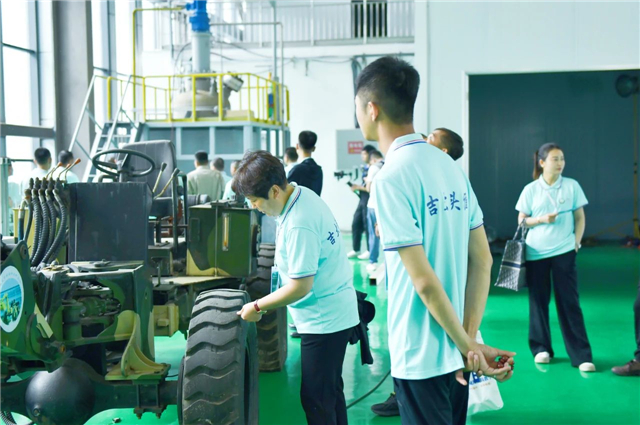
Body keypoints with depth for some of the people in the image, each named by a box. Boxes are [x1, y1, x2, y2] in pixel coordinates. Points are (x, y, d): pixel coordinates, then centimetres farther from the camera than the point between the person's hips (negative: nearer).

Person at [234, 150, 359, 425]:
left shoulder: (298, 225, -27)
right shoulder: (302, 194, 2)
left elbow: (300, 286, -25)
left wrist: (257, 307, -15)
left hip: (324, 319, -10)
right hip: (334, 312, 10)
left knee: (316, 398, -1)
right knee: (331, 390, 21)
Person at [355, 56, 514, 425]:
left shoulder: (392, 178, -18)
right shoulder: (450, 166, 5)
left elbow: (424, 280, -21)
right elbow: (482, 260, 4)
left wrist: (468, 345, -11)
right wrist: (470, 338, 2)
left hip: (422, 359, -7)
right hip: (456, 355, 7)